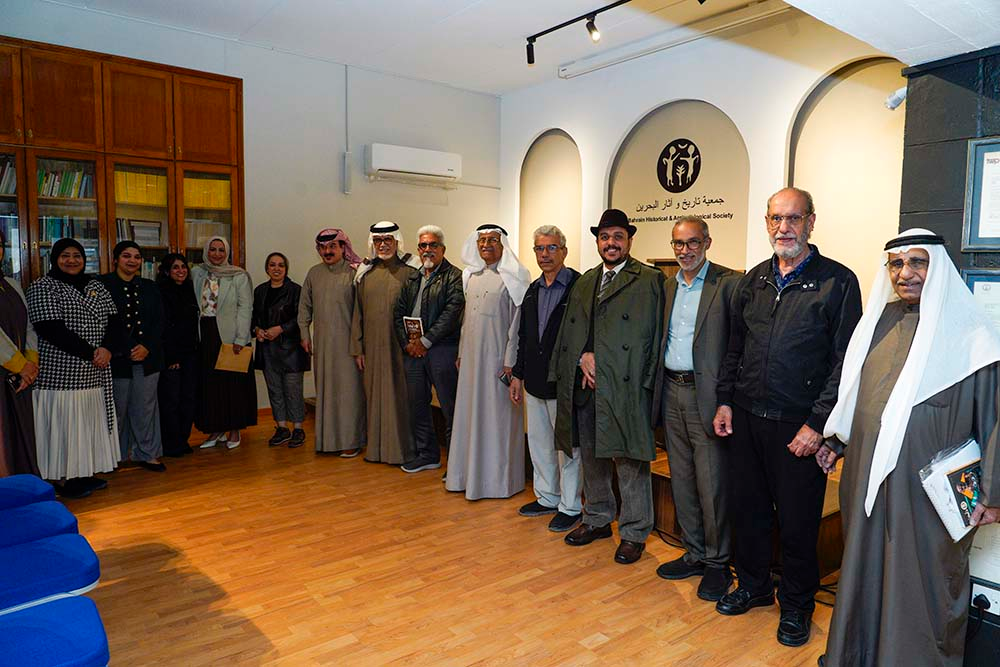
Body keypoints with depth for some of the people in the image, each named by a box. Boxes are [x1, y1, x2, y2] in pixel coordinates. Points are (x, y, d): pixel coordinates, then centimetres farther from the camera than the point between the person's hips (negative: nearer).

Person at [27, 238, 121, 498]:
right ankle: (63, 480, 10)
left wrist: (108, 348, -12)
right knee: (64, 425, -1)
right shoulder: (42, 287, -4)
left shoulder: (95, 285, 13)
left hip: (95, 373, 6)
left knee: (90, 423, 10)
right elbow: (52, 330, -15)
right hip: (61, 373, -6)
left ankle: (84, 474, 21)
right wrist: (90, 353, -16)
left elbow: (115, 321, 7)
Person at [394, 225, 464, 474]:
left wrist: (426, 341, -13)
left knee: (450, 407, -3)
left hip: (442, 349, -7)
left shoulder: (454, 276, -4)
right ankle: (427, 455, 27)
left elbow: (452, 312, -13)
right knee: (417, 404, 13)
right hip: (413, 351, 7)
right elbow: (399, 312, 16)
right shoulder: (412, 279, 17)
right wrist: (407, 343, 2)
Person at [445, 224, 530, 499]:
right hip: (472, 356, 6)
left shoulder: (512, 277, -8)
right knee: (470, 412, 12)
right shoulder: (471, 276, 12)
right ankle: (470, 472, 25)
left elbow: (518, 321, -11)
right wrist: (461, 353, 14)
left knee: (497, 415, 1)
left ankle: (498, 478, 14)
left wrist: (510, 361, -15)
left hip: (497, 357, -6)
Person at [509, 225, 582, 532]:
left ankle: (570, 506, 19)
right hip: (535, 383, 7)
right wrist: (518, 374, 15)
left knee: (568, 446, 5)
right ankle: (547, 498, 34)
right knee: (539, 443, 17)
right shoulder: (532, 290, 12)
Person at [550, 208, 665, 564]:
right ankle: (597, 519, 34)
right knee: (591, 457, 17)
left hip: (624, 388, -6)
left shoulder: (649, 280, -2)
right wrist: (583, 357, -5)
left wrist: (600, 364, -10)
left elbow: (648, 336, -8)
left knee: (630, 462, 2)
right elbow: (569, 330, 15)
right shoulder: (584, 281, 17)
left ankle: (634, 532, 17)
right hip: (583, 387, 6)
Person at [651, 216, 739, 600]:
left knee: (712, 484, 1)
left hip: (706, 395, -6)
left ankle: (717, 563, 19)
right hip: (671, 393, 7)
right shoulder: (668, 287, 14)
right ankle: (694, 554, 30)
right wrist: (659, 388, 10)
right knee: (681, 481, 14)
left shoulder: (728, 283, -7)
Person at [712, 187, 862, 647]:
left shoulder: (837, 281, -6)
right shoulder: (753, 280, 10)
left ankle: (796, 605, 29)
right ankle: (753, 586, 35)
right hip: (746, 418, 5)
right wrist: (725, 400, 8)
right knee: (747, 507, 15)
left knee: (797, 520, 8)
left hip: (798, 426, -4)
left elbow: (845, 362, -9)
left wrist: (818, 424, -13)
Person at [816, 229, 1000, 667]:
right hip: (868, 475, 5)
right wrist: (837, 441, 17)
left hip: (927, 484, -5)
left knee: (922, 582, 7)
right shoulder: (878, 321, 7)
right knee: (865, 568, 17)